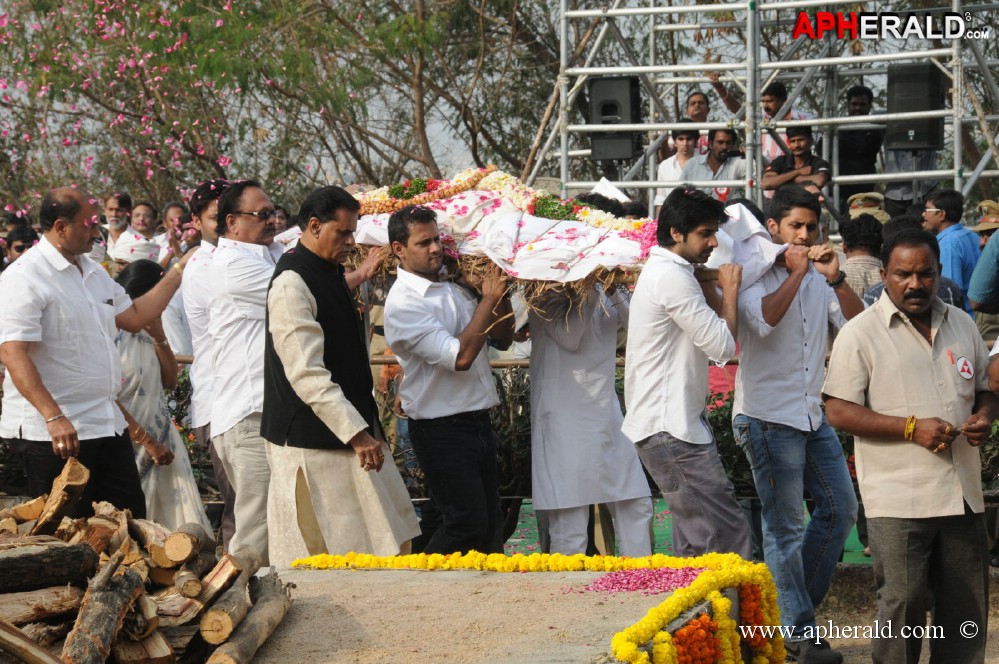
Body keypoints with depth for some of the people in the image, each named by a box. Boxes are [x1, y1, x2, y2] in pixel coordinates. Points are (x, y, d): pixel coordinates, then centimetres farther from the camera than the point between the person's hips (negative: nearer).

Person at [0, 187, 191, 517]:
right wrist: (53, 417, -31)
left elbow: (134, 317, 24)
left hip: (108, 425, 9)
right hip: (55, 433, -9)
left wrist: (178, 271, 19)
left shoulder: (95, 273, 15)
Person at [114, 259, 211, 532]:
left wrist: (159, 336, 0)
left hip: (161, 441, 8)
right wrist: (147, 441, -14)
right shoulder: (113, 335, -15)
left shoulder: (146, 334, 10)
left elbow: (170, 381, 13)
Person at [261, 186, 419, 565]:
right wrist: (356, 433, -27)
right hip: (311, 444, -10)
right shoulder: (292, 284, -16)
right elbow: (306, 374, -24)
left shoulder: (331, 274, 14)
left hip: (347, 434, 10)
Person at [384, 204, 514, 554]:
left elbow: (503, 339, 14)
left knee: (490, 523, 11)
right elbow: (460, 356, -24)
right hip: (442, 430, -8)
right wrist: (489, 299, -18)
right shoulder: (403, 303, -15)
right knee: (467, 525, -9)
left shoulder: (453, 287, 10)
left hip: (478, 421, 8)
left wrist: (501, 295, -3)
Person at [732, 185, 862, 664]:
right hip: (768, 417, -7)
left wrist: (836, 280, -12)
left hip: (812, 414, 7)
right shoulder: (756, 277, -7)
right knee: (784, 528, -3)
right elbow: (763, 320, -27)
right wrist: (795, 274, -20)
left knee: (840, 509, 10)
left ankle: (794, 602, 23)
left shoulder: (819, 278, 11)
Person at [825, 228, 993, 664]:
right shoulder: (861, 333, -5)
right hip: (899, 499, -5)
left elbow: (985, 388, 23)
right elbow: (838, 411, -9)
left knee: (966, 607, 10)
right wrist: (911, 428, -17)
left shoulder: (961, 326, 12)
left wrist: (983, 417, -1)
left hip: (962, 493, 5)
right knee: (903, 605, -5)